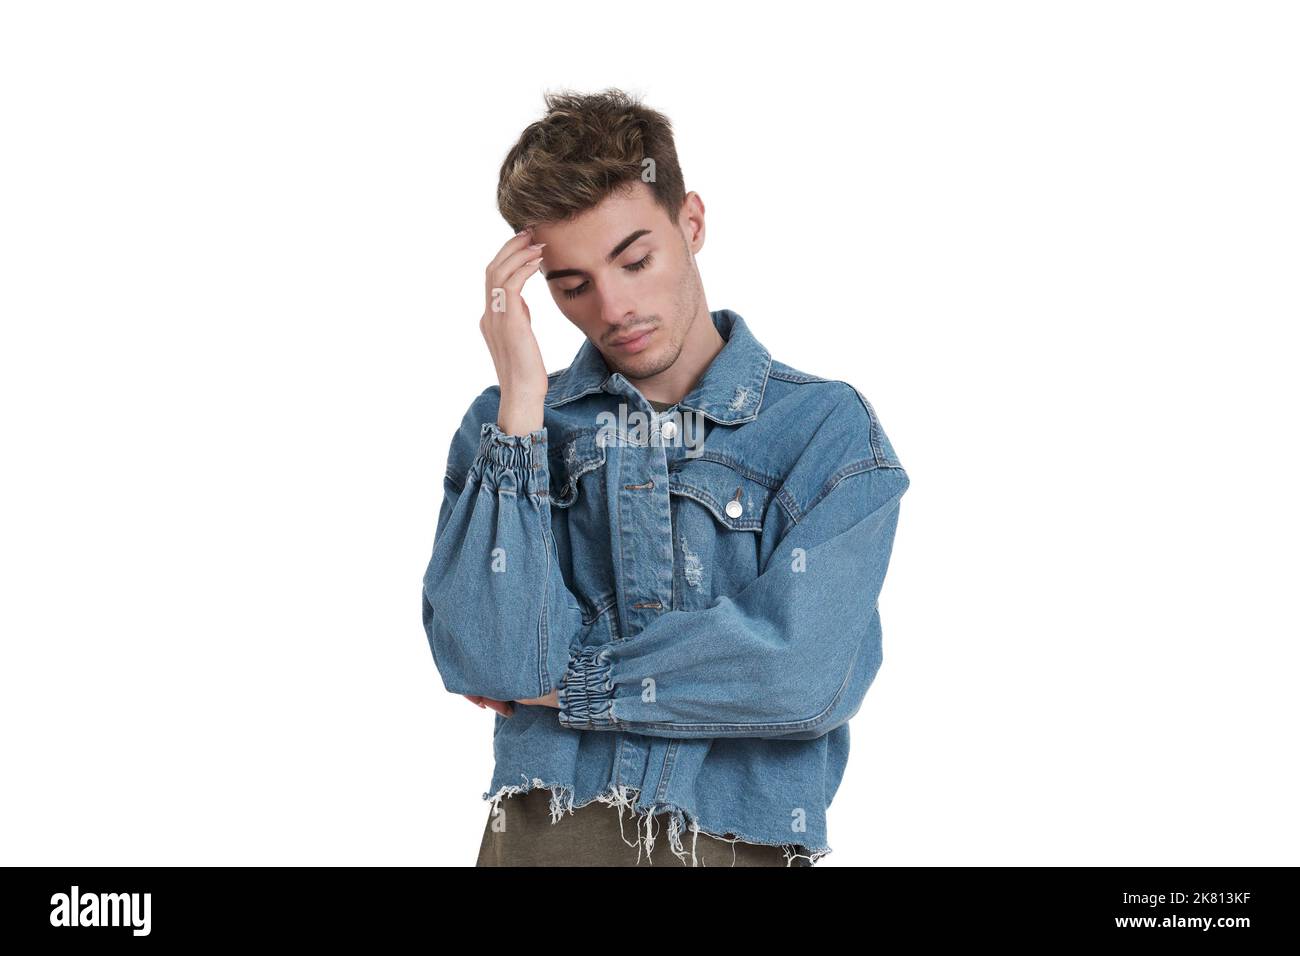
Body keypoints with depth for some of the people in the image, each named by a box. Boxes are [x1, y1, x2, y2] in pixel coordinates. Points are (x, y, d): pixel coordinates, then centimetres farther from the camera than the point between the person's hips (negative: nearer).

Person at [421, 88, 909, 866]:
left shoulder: (828, 428, -1)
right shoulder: (508, 424, 5)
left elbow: (805, 672, -14)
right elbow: (489, 666, -9)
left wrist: (566, 683, -7)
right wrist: (521, 402, -10)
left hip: (749, 838, -1)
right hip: (548, 832, 1)